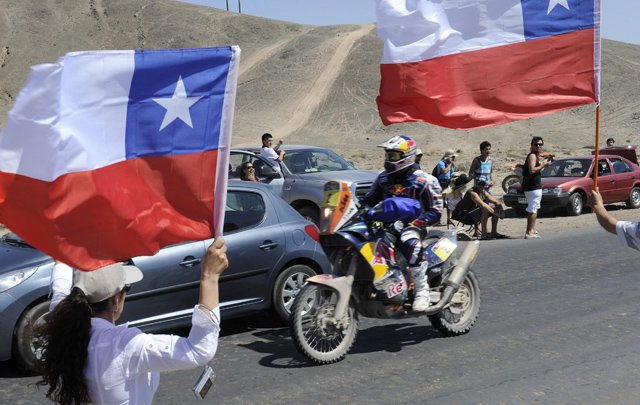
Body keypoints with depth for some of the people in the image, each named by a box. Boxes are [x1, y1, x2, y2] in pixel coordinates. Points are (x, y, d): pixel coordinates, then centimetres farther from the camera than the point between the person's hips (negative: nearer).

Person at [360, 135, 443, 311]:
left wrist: (413, 224, -24)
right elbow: (368, 200, 21)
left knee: (410, 242, -41)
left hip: (411, 226, -6)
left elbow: (435, 211, -9)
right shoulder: (383, 178, 13)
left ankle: (422, 292, -31)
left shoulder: (424, 181, -5)